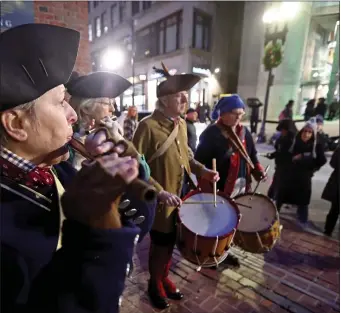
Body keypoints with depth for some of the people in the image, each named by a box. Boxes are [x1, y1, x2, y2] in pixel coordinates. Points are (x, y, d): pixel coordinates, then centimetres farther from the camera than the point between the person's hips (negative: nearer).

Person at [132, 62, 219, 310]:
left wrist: (201, 170, -1)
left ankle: (165, 277, 48)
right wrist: (160, 193, -26)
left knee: (171, 243, 23)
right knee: (160, 245, 14)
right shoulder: (148, 126, -20)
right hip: (159, 202, -6)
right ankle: (155, 283, 42)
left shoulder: (181, 124, 4)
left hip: (179, 198, 7)